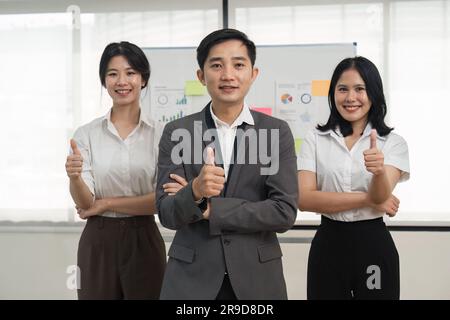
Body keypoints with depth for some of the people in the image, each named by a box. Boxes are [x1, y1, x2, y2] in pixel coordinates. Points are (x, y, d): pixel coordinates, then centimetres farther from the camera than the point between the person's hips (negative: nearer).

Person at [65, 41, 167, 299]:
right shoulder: (86, 134, -1)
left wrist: (106, 203, -8)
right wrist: (75, 177, -26)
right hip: (98, 241, 1)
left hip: (144, 240, -1)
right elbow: (84, 203, -6)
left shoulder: (161, 134, -4)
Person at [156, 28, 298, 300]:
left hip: (257, 277, 1)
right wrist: (195, 191, -26)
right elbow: (166, 214, -6)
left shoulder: (277, 132, -3)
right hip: (190, 277, 0)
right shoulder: (176, 132, -2)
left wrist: (209, 208, -12)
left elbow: (285, 213, -11)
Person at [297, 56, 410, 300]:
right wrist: (367, 200, -11)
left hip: (373, 245, -1)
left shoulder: (393, 143, -2)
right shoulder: (315, 139, 0)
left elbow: (381, 197, -17)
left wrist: (379, 171, -38)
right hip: (328, 245, 1)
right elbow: (304, 199, -10)